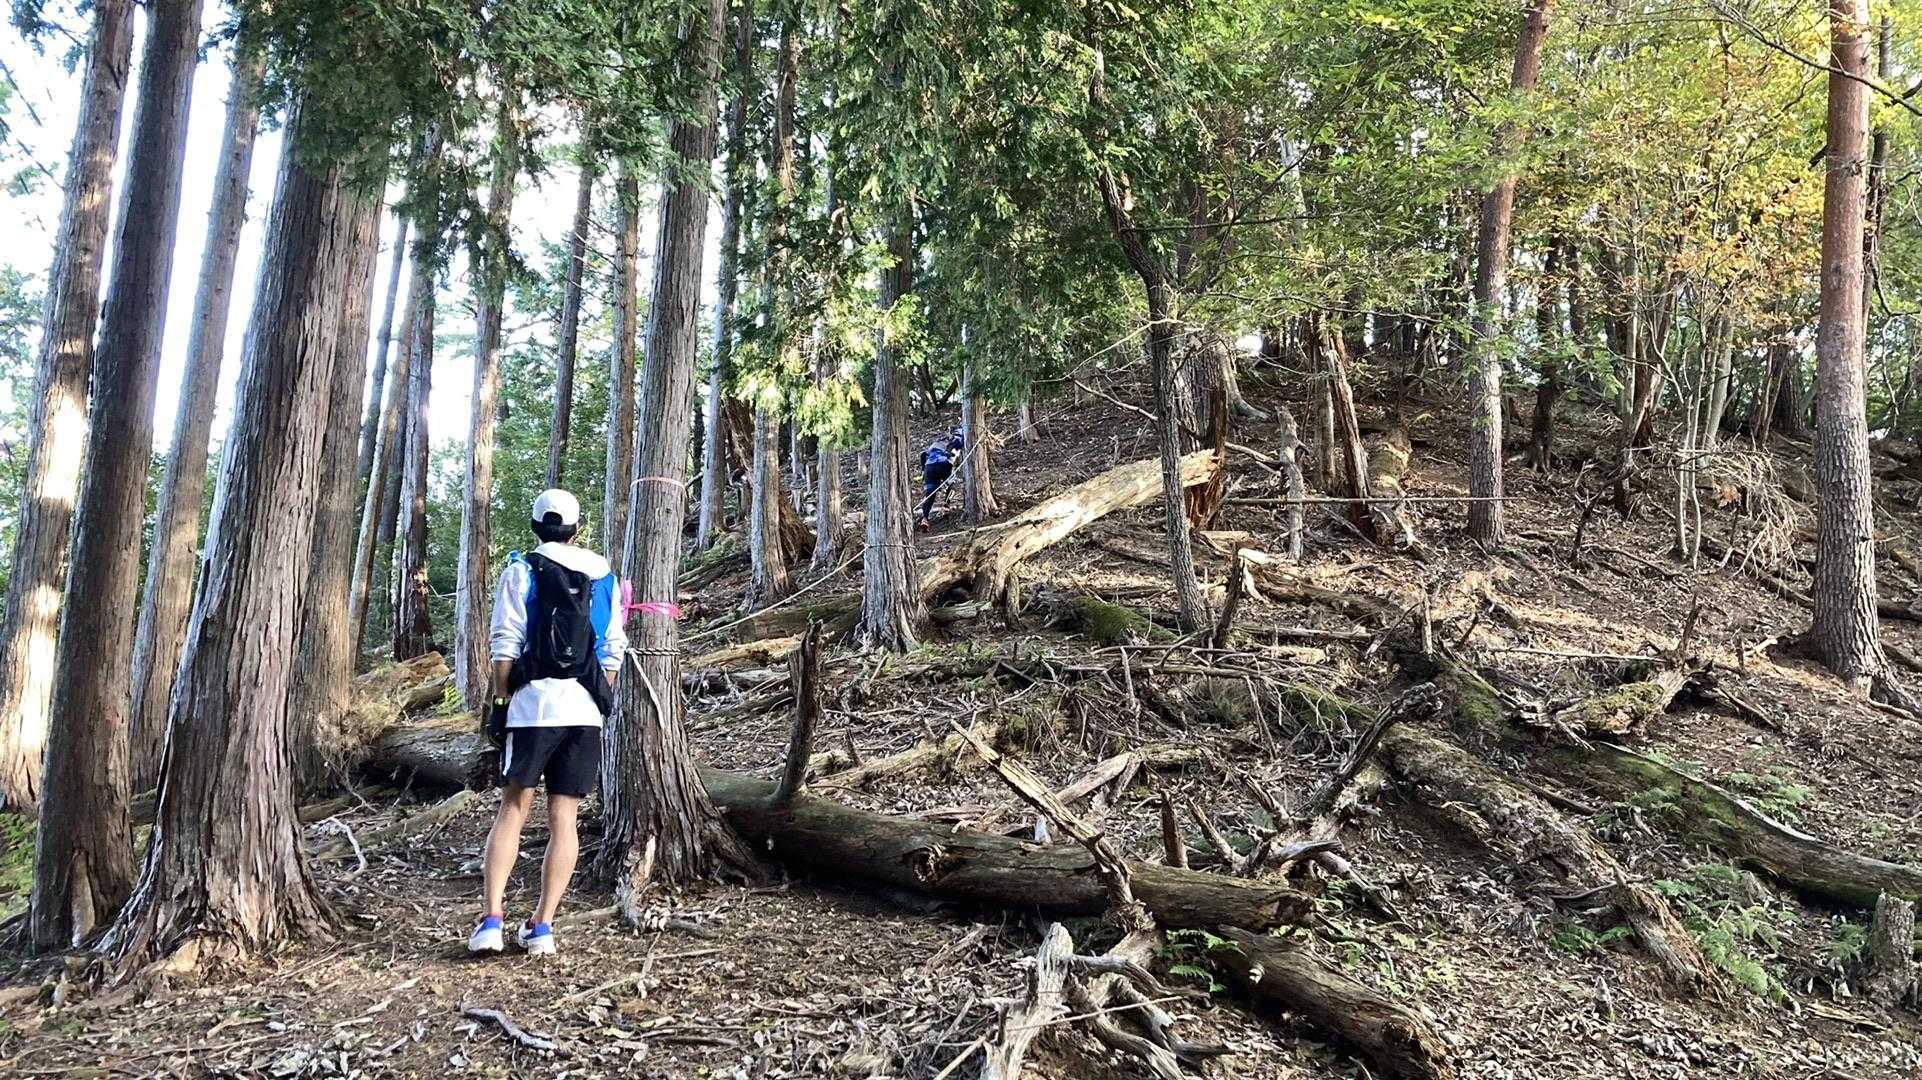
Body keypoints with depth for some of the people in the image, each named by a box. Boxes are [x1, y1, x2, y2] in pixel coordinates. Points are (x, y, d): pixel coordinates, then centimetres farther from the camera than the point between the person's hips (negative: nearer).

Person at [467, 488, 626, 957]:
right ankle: (542, 926, 4)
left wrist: (500, 701, 3)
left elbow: (505, 644, -3)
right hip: (586, 709, 2)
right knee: (564, 819, 4)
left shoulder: (522, 570, 2)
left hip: (533, 704, -2)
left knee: (512, 811, 5)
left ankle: (492, 918, -4)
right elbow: (613, 651, 12)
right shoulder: (604, 577, 12)